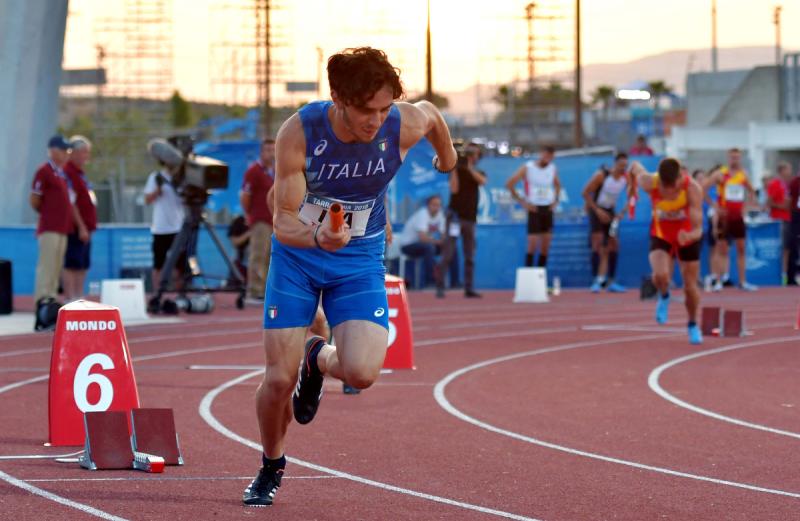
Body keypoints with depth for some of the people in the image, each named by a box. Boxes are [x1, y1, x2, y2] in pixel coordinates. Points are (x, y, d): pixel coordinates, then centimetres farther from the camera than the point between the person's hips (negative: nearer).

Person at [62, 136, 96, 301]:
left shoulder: (80, 173, 18)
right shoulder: (68, 172, -14)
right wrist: (81, 227, -21)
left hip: (85, 228, 10)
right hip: (76, 229, -10)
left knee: (83, 266, 11)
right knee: (72, 265, -10)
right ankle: (70, 300, -11)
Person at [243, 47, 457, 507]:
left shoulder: (405, 126, -21)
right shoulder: (299, 133, -25)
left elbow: (432, 113, 6)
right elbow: (283, 221, -22)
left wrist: (447, 155, 27)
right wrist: (316, 237, -45)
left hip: (360, 261, 1)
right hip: (297, 257, -1)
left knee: (362, 372, -22)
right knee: (278, 379, -5)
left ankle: (318, 360, 17)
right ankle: (271, 467, 27)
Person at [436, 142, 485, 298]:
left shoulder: (478, 173, 12)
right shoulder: (457, 171, 3)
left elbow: (482, 181, -12)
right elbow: (454, 189, -12)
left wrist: (470, 168, -21)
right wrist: (453, 169, -17)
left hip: (470, 218, 4)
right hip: (455, 216, -4)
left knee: (470, 256, 5)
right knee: (447, 253, -10)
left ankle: (469, 289, 8)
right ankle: (440, 287, -10)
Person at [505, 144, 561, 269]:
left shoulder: (552, 169, 6)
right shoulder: (527, 168, -8)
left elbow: (557, 185, 25)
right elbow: (509, 184, -8)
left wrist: (555, 200, 10)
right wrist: (521, 201, -10)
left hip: (548, 209, 5)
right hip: (534, 209, -5)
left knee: (546, 245, 3)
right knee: (533, 244, -10)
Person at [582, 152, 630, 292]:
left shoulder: (627, 178, -7)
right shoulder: (601, 175, -20)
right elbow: (586, 193, -15)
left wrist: (622, 212, -13)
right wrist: (597, 211, -19)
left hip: (610, 212, 5)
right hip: (597, 209, -5)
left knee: (614, 244, 2)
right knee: (597, 242, -15)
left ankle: (610, 281, 9)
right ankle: (595, 280, -15)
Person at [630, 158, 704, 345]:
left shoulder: (692, 189, -34)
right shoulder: (650, 183, -29)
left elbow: (698, 229, -37)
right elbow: (635, 166, -5)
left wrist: (690, 236, -60)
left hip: (687, 235, 0)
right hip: (661, 233, 0)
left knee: (690, 286, 5)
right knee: (660, 276, -26)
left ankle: (693, 324, 34)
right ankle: (664, 297, 10)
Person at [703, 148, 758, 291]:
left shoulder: (743, 175, 8)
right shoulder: (720, 174, -6)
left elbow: (751, 192, 22)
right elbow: (702, 189, -10)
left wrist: (747, 205, 7)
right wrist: (714, 206, -13)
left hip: (738, 216, 4)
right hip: (724, 216, -4)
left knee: (741, 248, 5)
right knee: (721, 248, -3)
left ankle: (742, 281, 9)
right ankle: (718, 280, 0)